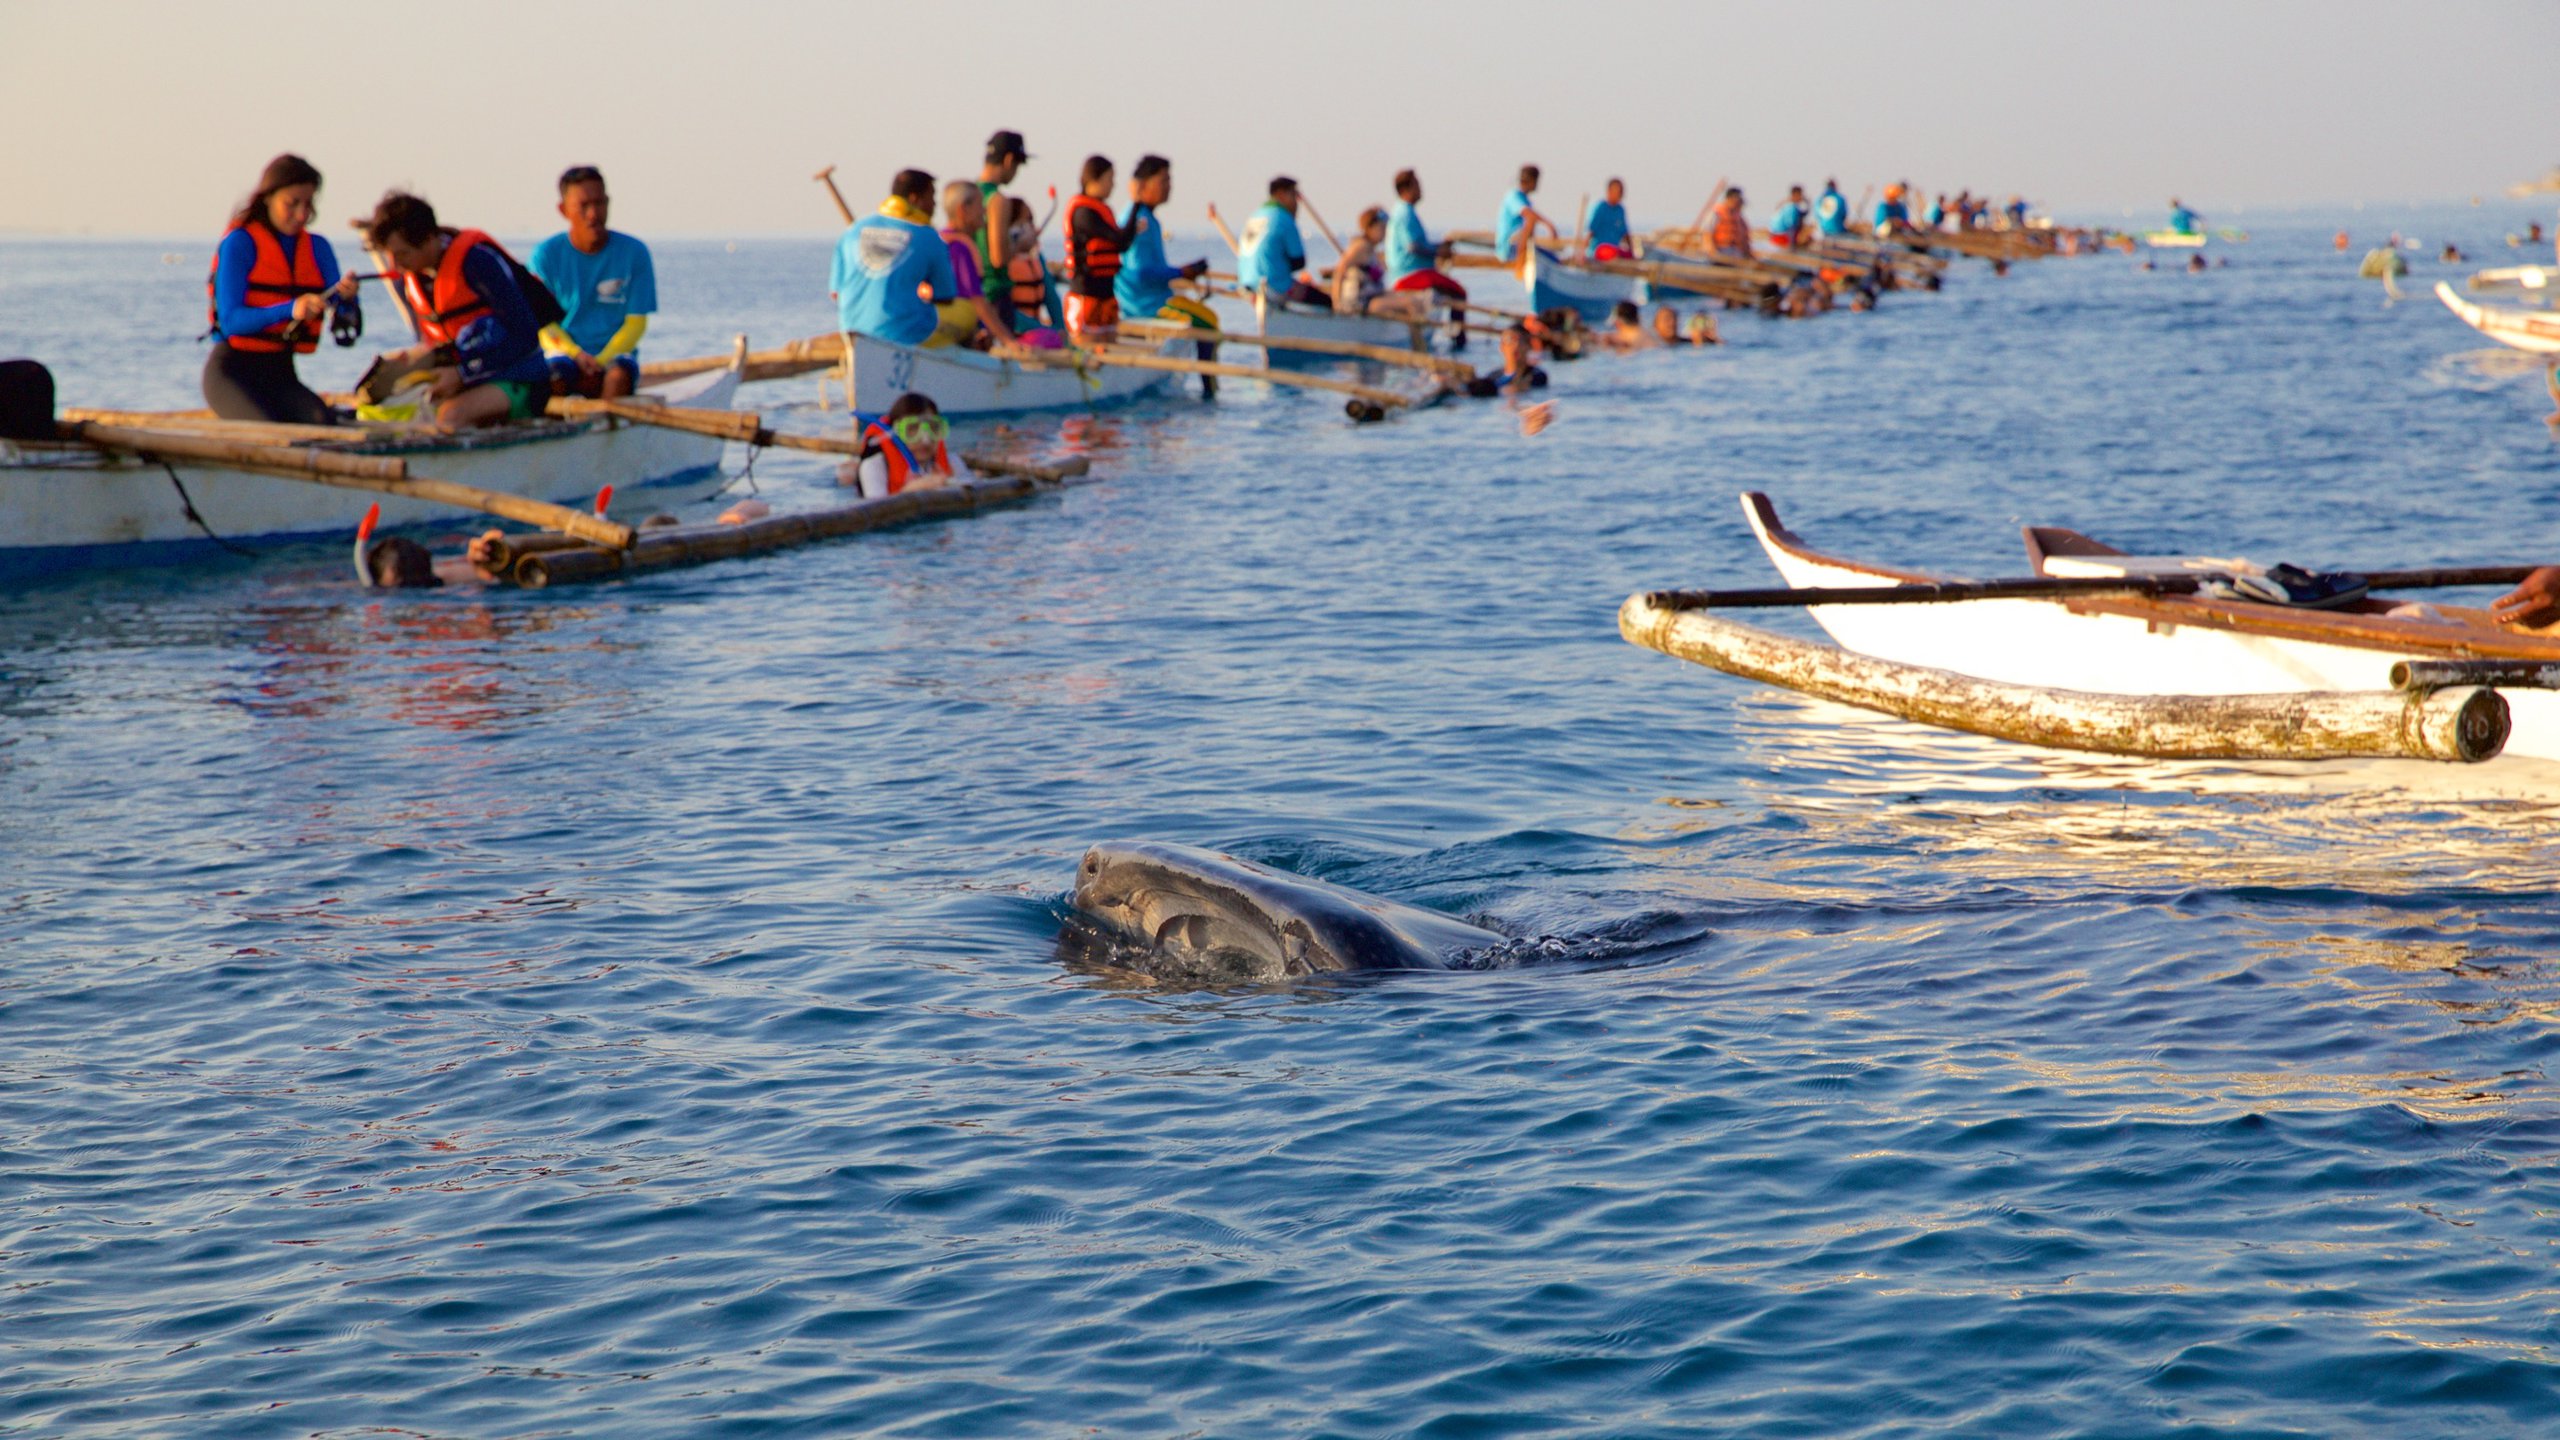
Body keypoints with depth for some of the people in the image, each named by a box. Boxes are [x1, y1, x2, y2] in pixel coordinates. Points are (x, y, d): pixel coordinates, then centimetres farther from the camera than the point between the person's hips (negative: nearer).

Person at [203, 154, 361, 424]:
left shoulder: (318, 248, 10)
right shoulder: (239, 243, -5)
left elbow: (346, 331, 2)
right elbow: (230, 321, -17)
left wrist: (346, 299, -22)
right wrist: (290, 309, -31)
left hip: (280, 374, 5)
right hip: (232, 371, -5)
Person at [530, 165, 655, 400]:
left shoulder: (633, 252, 1)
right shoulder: (546, 255, 1)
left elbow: (636, 322, 1)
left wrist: (600, 361, -16)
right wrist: (576, 354, -18)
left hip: (615, 352, 0)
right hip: (564, 350, 0)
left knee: (619, 376, -35)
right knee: (554, 378, -35)